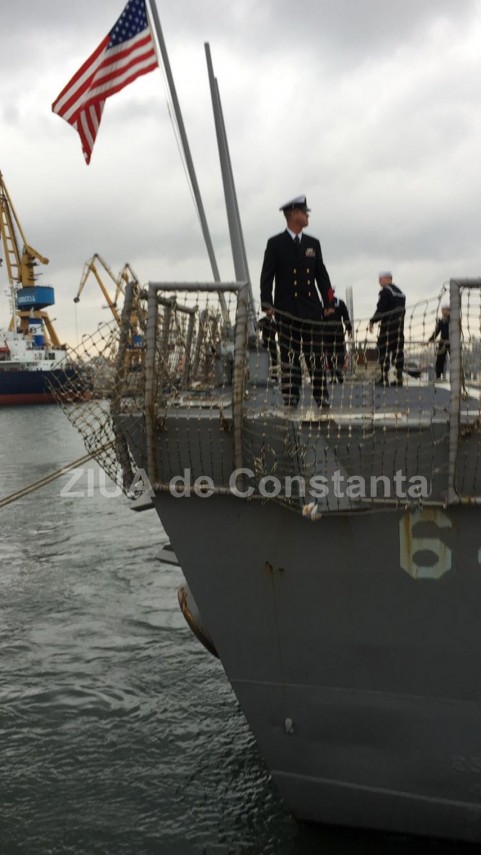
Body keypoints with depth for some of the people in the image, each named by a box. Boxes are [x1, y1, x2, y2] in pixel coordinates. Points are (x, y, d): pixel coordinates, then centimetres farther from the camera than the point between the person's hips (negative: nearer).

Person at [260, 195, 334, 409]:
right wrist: (267, 304, -12)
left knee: (316, 355, 3)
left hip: (311, 309, 3)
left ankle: (322, 399, 7)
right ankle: (290, 400, 3)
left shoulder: (313, 243, 14)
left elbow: (322, 275, 13)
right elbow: (267, 276, -2)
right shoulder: (275, 243, 2)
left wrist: (328, 303, 3)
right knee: (289, 357, -1)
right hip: (286, 309, -3)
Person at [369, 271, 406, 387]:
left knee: (384, 351, -4)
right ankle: (399, 379, 6)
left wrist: (372, 321, -6)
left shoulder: (385, 291, -9)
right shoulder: (399, 292, 19)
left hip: (388, 325, -8)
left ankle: (384, 379, -7)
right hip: (399, 325, 8)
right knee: (398, 351, 7)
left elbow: (381, 309, -15)